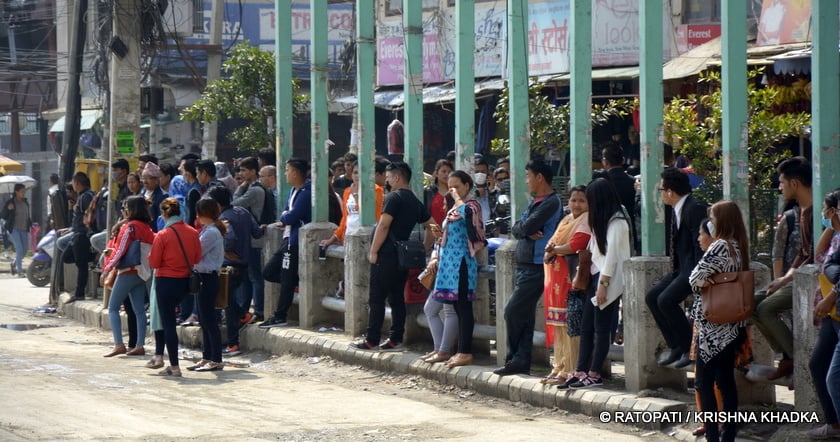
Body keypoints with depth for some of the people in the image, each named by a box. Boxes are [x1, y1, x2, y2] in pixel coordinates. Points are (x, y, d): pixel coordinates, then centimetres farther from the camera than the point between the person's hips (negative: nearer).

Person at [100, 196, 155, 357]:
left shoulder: (129, 227, -13)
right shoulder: (146, 227, 10)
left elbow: (120, 251, -16)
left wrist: (107, 269, -11)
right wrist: (112, 252, 11)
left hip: (127, 272, -8)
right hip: (141, 272, 8)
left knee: (113, 307, -1)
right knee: (139, 309, 8)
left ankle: (119, 344, -11)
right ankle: (140, 345, 6)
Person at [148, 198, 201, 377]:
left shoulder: (162, 235, -15)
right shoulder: (193, 233, -2)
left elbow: (154, 263, -11)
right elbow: (198, 259, 5)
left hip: (166, 281, -5)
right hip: (185, 281, 5)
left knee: (168, 323, 1)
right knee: (167, 318, 24)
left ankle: (174, 367, 0)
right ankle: (159, 355, 26)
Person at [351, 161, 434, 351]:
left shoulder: (394, 197, -11)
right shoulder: (415, 202, 14)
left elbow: (383, 225, -17)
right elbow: (431, 226, 18)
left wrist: (373, 251, -13)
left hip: (386, 256, -8)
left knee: (376, 299, -3)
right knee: (397, 298, 10)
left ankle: (372, 340, -1)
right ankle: (396, 340, 8)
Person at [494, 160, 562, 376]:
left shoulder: (551, 202, -11)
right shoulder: (535, 202, 18)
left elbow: (527, 226, -20)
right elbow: (516, 229, 11)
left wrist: (524, 228, 1)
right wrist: (528, 231, -9)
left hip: (535, 267, -9)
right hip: (523, 265, 9)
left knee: (513, 311, -11)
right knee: (523, 315, 8)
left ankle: (515, 358, 0)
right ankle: (521, 360, 10)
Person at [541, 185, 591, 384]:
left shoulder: (587, 221, -5)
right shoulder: (566, 220, 21)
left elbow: (575, 245, -16)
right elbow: (551, 243, 18)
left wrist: (553, 249, -1)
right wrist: (550, 252, -5)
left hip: (573, 278, -8)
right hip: (557, 279, 8)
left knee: (570, 325, -9)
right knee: (558, 325, 10)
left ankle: (569, 370, -8)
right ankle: (559, 367, 15)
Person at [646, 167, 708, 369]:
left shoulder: (695, 208, -18)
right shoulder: (677, 210, 12)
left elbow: (701, 243, -21)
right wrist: (675, 272, 11)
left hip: (695, 268, -10)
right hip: (682, 268, 10)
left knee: (666, 300, -22)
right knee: (652, 297, 4)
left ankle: (691, 348, -9)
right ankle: (676, 346, 7)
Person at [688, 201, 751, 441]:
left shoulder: (720, 246, -16)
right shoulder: (740, 247, 9)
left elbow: (696, 279, -16)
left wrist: (704, 282, 3)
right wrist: (713, 281, 7)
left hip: (712, 325, -8)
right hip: (732, 325, 8)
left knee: (704, 381, -1)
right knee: (726, 380, 11)